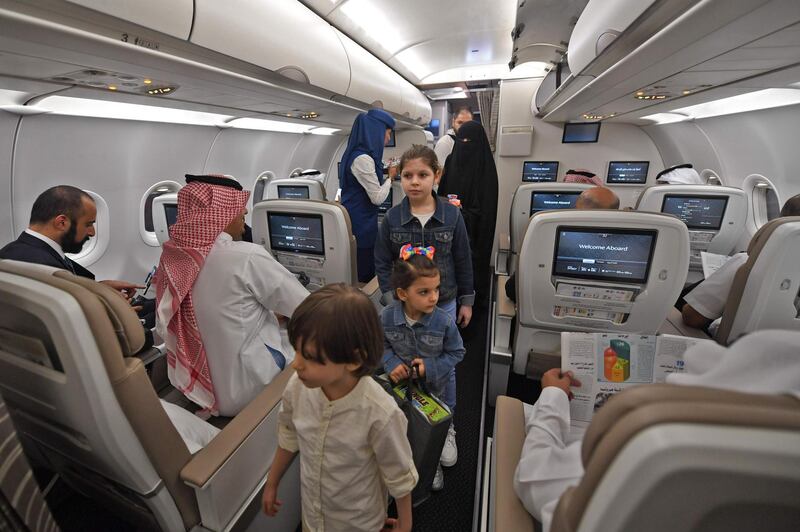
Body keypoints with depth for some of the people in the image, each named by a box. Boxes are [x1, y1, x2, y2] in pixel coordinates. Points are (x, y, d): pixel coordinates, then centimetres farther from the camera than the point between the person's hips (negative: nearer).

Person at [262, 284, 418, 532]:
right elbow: (289, 438, -3)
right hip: (311, 512, 3)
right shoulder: (297, 387, -23)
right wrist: (272, 484, 10)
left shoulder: (381, 414, -36)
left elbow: (399, 476, -18)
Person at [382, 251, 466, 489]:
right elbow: (382, 344, -6)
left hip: (438, 385, -2)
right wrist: (391, 363, -22)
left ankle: (447, 433, 62)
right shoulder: (387, 317, -25)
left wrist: (431, 367, -25)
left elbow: (456, 352, -15)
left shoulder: (444, 322, -29)